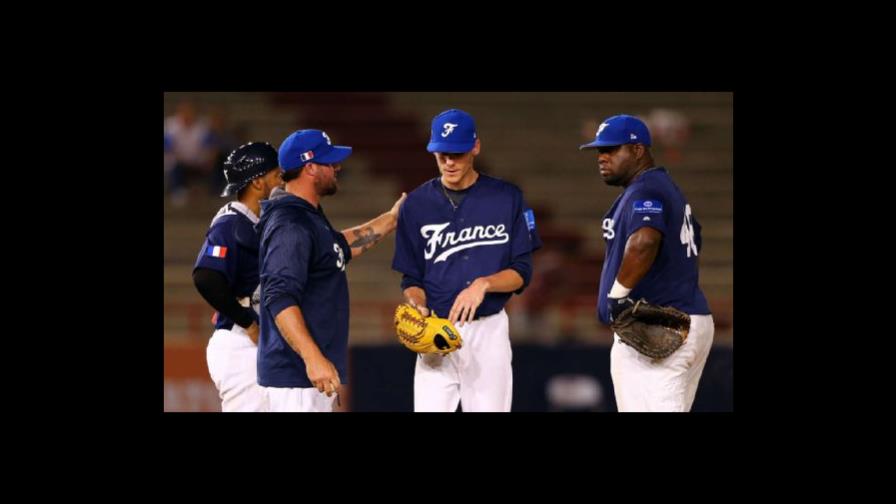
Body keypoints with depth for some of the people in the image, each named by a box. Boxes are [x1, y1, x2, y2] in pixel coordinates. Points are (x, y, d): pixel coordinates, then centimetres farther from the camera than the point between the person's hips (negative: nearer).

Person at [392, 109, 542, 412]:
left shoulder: (506, 198, 2)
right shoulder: (417, 204, 5)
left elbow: (522, 272, 1)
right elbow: (411, 279, 8)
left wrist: (483, 284, -18)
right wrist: (417, 307, -13)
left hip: (489, 330, -1)